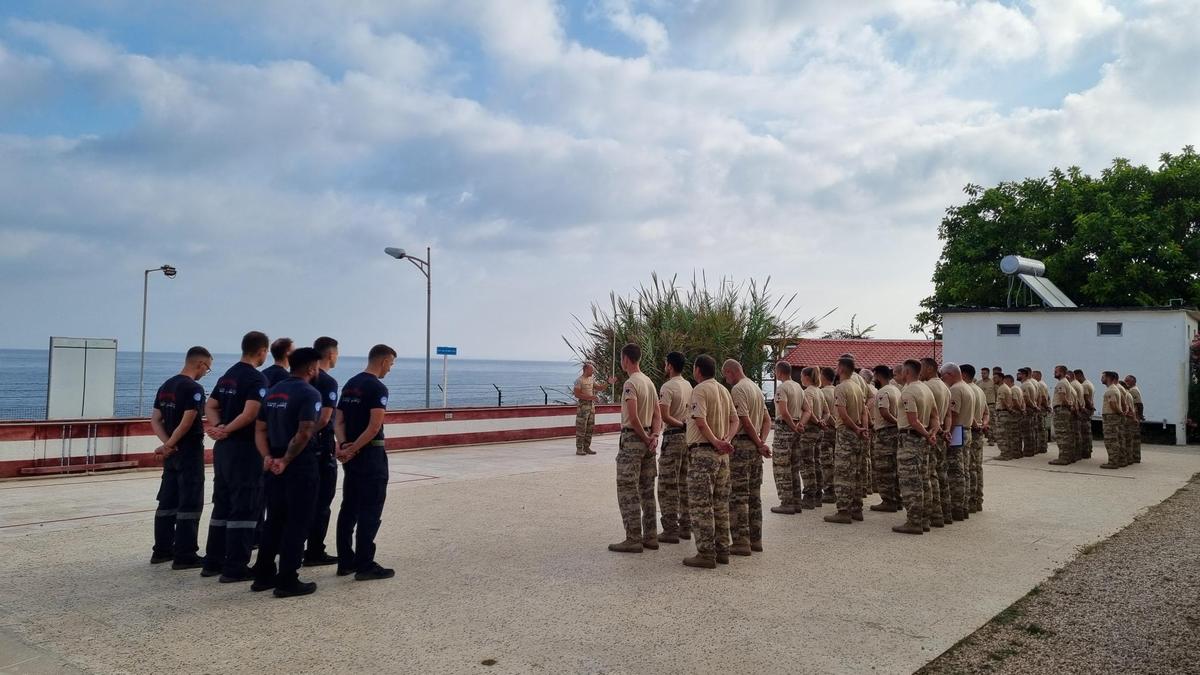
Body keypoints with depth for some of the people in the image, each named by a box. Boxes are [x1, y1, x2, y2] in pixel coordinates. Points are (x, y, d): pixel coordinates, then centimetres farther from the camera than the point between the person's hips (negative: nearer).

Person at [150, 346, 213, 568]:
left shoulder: (166, 386, 12)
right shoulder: (194, 388, -15)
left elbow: (155, 420, 10)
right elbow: (187, 422, -23)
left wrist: (167, 443, -1)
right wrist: (168, 446, -12)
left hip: (172, 453, 9)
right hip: (190, 452, -9)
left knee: (167, 501, 15)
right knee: (190, 504, -4)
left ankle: (162, 550, 23)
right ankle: (185, 556, -1)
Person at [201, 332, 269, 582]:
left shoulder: (227, 376, 14)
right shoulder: (257, 379, -14)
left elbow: (210, 406, 15)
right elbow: (250, 413, -25)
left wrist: (219, 427, 0)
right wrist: (227, 430, -14)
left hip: (223, 448, 9)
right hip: (245, 448, -9)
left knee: (222, 504, 16)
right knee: (244, 508, -3)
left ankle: (213, 562, 22)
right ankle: (235, 568, 0)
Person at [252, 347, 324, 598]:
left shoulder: (273, 392, 13)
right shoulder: (309, 393, -13)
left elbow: (260, 429, 10)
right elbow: (304, 433, -23)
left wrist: (268, 457, 0)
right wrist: (286, 460, -14)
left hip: (276, 466, 8)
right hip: (301, 466, -8)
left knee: (274, 521, 17)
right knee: (297, 523, 1)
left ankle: (263, 576, 22)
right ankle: (287, 581, 5)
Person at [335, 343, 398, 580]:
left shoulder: (350, 385, 14)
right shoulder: (378, 388, -14)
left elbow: (338, 420, 10)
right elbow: (374, 427, -24)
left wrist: (343, 444, -3)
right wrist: (353, 449, -17)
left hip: (352, 455, 9)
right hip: (370, 454, -9)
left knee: (349, 508, 13)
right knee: (370, 511, -4)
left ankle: (345, 562, 19)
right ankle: (365, 566, -1)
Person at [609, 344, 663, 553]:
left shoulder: (630, 384, -16)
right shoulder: (649, 382, 14)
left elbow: (633, 417, -24)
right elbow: (657, 414, 11)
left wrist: (645, 437, -12)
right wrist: (654, 436, -1)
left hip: (632, 439, -9)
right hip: (647, 439, 9)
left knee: (627, 491, -3)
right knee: (647, 491, 14)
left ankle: (633, 539, -2)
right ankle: (650, 537, 18)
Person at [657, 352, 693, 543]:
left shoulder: (667, 387, -15)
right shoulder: (688, 386, 11)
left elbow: (664, 416, -22)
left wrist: (682, 425, -13)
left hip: (673, 437, -8)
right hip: (688, 437, 8)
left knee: (668, 486, -3)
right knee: (684, 484, 14)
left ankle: (670, 530, -2)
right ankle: (685, 526, 19)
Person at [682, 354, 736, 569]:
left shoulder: (700, 390, -11)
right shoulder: (724, 390, 15)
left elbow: (700, 421, -22)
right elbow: (734, 420, 13)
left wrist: (715, 442, -17)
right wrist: (726, 440, -1)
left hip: (703, 451, -8)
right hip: (722, 454, 8)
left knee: (701, 504, -4)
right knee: (720, 503, 13)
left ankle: (706, 554, -4)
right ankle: (722, 550, 19)